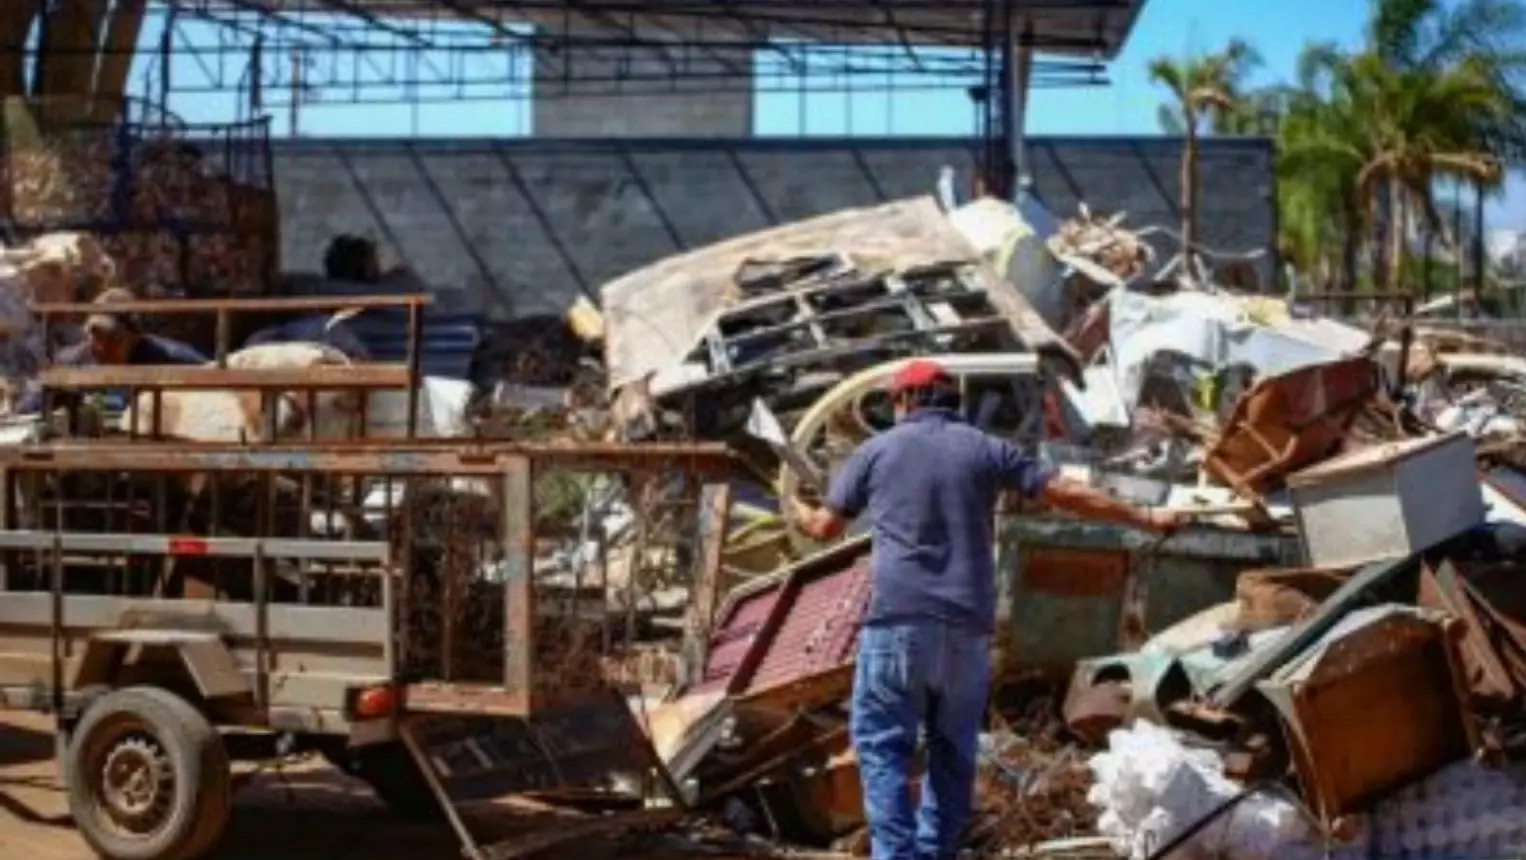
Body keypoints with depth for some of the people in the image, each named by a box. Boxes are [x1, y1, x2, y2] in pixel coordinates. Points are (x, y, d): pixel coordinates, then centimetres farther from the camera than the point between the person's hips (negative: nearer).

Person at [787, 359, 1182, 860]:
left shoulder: (876, 450, 8)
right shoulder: (987, 449, 11)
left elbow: (826, 527, 16)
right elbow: (1067, 495, 9)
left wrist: (798, 512, 39)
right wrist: (1146, 519, 18)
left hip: (898, 619, -2)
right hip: (967, 624, 2)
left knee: (883, 744, 1)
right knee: (953, 748, 13)